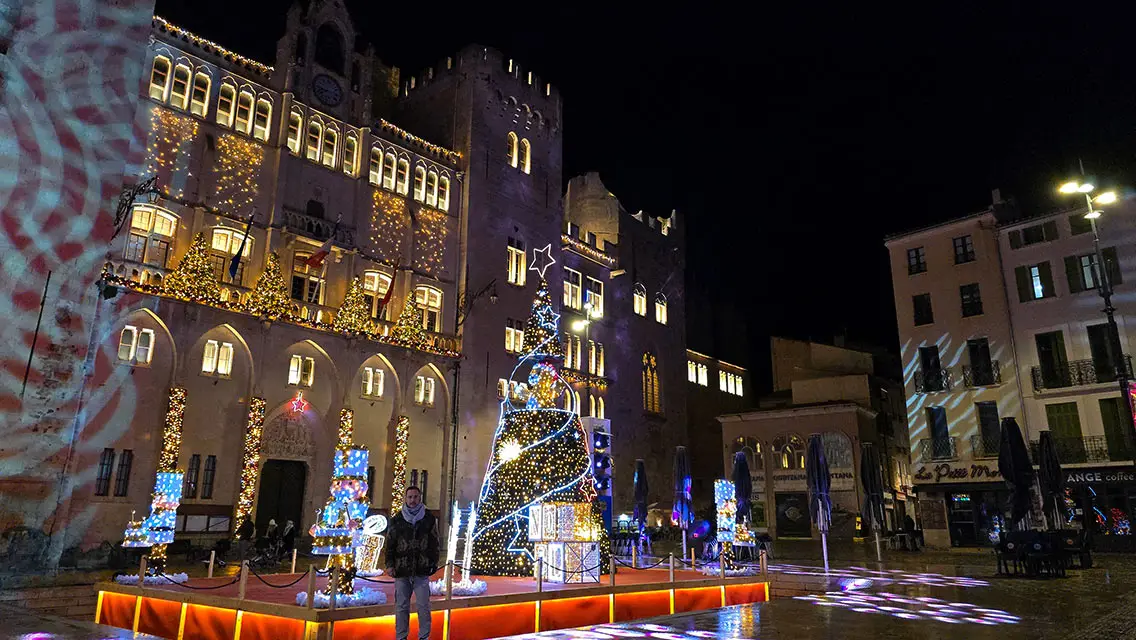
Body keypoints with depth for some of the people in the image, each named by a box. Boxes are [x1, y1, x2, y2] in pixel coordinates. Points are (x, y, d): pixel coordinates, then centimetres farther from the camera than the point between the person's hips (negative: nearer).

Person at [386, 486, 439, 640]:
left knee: (423, 605, 0)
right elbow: (389, 544, 7)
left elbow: (435, 543, 9)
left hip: (422, 570, -1)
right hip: (401, 570, 1)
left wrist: (433, 563, 3)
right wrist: (390, 565, -1)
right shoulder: (396, 520, 7)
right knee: (401, 606, 6)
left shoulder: (429, 519, 6)